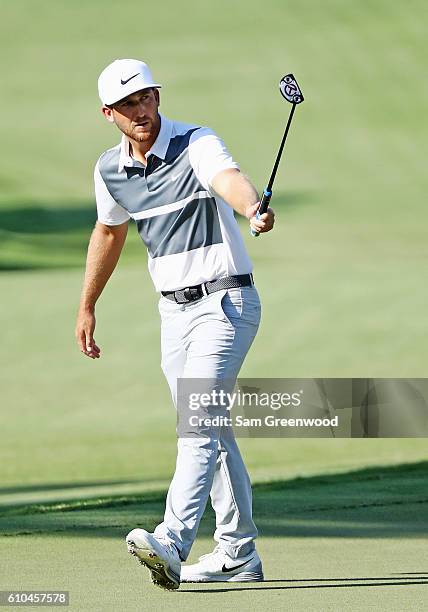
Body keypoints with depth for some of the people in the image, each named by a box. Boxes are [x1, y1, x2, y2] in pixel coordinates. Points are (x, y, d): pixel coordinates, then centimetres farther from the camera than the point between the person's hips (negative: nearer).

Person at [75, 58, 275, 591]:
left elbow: (229, 179, -39)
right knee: (209, 430, 12)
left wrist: (253, 209, -62)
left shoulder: (197, 146, -16)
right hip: (173, 311, 7)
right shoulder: (109, 170, 3)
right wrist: (86, 306, 28)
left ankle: (171, 545, -31)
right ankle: (238, 554, 21)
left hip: (226, 301, -7)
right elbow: (108, 232, 22)